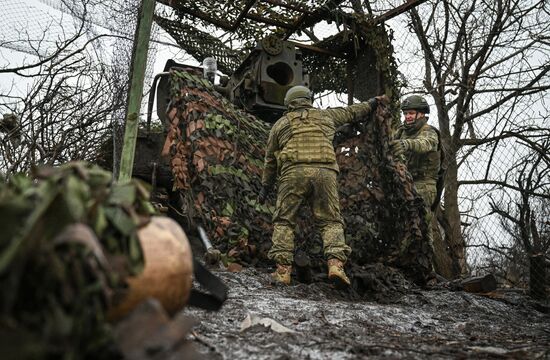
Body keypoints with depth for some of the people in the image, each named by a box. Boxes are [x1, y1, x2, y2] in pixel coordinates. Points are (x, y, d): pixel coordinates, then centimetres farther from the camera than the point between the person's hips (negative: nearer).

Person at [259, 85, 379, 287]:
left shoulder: (280, 124, 20)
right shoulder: (325, 116, 22)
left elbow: (270, 159, 21)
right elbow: (350, 113, 39)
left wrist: (266, 186, 28)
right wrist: (370, 105, 57)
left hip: (294, 173, -1)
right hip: (325, 172, 1)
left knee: (284, 221, 7)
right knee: (330, 221, 5)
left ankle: (282, 270, -1)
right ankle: (335, 264, -14)